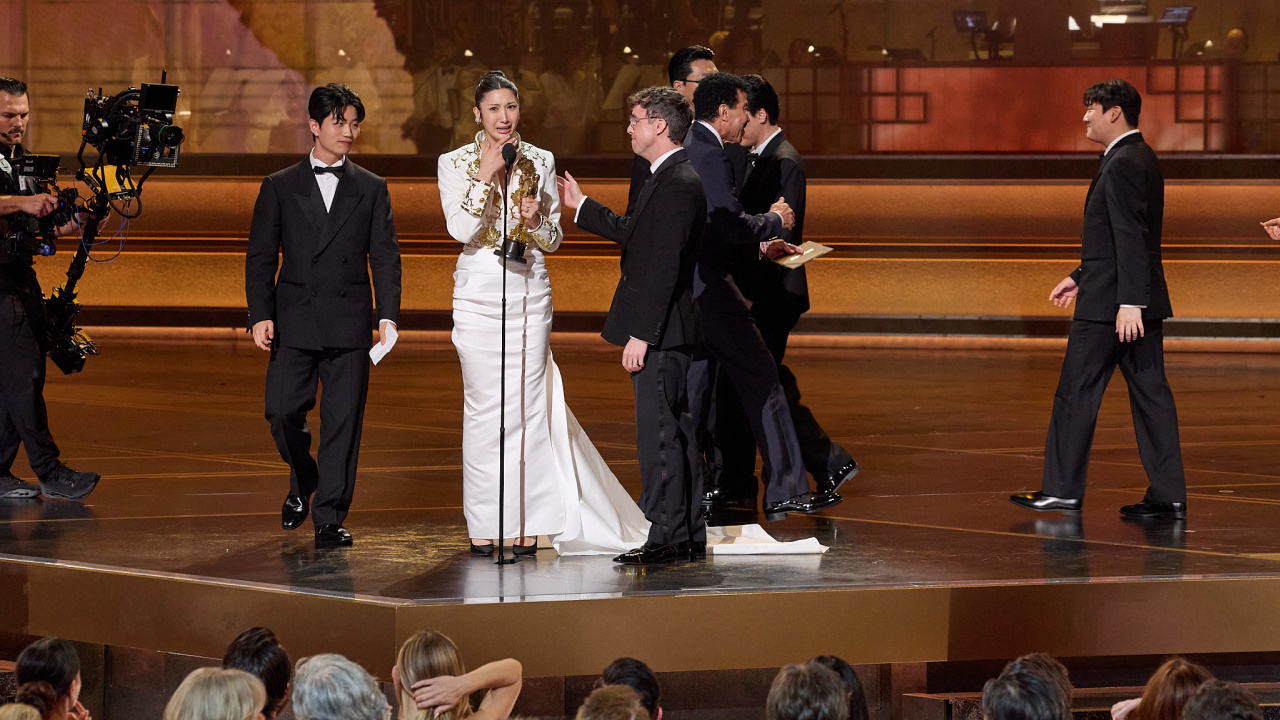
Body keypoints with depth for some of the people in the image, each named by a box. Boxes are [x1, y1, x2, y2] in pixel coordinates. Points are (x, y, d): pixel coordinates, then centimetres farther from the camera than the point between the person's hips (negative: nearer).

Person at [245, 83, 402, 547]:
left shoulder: (372, 189, 10)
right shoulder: (280, 187, 9)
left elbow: (385, 257, 6)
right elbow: (260, 258, 6)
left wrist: (388, 315, -6)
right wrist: (260, 315, -6)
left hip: (349, 326, 0)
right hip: (294, 324, 0)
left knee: (343, 421, -2)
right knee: (283, 413, -6)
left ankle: (330, 518, 5)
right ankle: (303, 481, 23)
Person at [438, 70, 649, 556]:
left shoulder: (540, 162, 8)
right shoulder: (455, 164, 1)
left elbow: (553, 239, 10)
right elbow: (461, 230, -11)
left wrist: (536, 220, -11)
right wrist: (486, 175, -16)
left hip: (530, 292, 2)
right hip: (479, 292, -2)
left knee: (529, 406, 0)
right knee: (484, 406, -3)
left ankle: (528, 523, 5)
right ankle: (483, 525, 3)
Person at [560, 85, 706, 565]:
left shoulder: (677, 184, -18)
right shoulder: (670, 178, 15)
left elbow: (664, 267, -23)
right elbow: (635, 235, 27)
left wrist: (640, 335, -23)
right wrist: (581, 206, 34)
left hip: (660, 330, -11)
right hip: (663, 332, 11)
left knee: (658, 435, -8)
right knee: (676, 432, 12)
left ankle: (668, 538, -6)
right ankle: (689, 537, 17)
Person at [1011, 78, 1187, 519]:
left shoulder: (1122, 165, -15)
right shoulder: (1141, 159, 17)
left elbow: (1131, 237, -22)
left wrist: (1129, 301, -26)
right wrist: (1081, 278, 25)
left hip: (1109, 303, -10)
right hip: (1139, 303, 10)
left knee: (1076, 393, -1)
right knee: (1149, 391, 6)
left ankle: (1062, 490, 5)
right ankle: (1168, 496, 3)